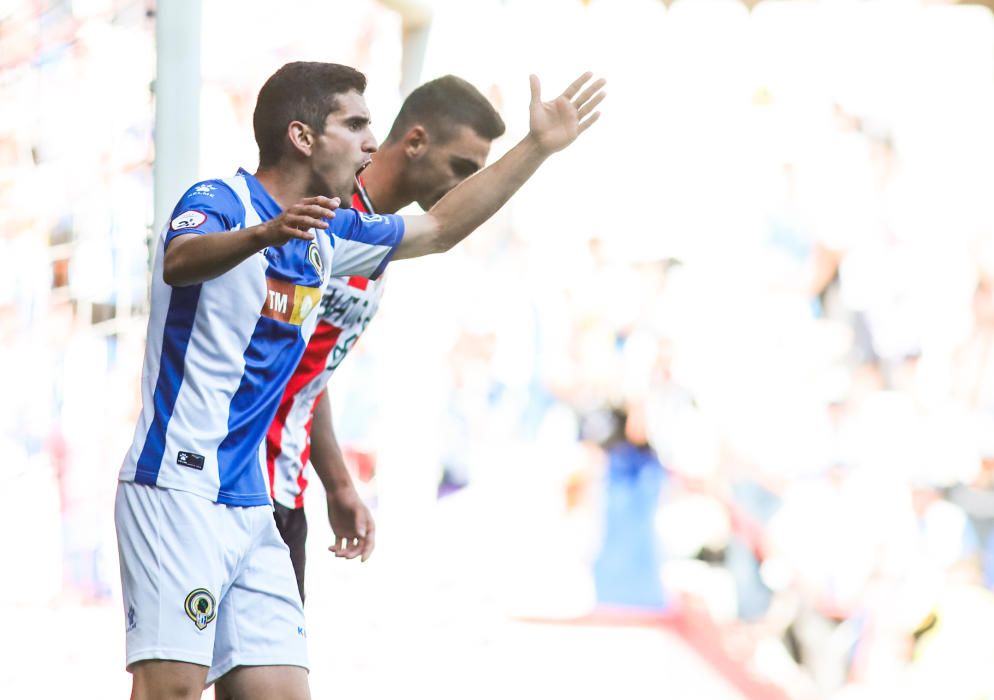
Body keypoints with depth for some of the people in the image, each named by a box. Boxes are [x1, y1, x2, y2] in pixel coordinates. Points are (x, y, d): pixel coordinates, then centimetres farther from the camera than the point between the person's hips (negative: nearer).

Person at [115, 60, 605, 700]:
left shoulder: (325, 233, 16)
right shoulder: (219, 202, -9)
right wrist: (263, 234, -52)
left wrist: (539, 146, 28)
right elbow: (180, 261, -32)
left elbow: (439, 229, 29)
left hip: (254, 506, 8)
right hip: (179, 489, -8)